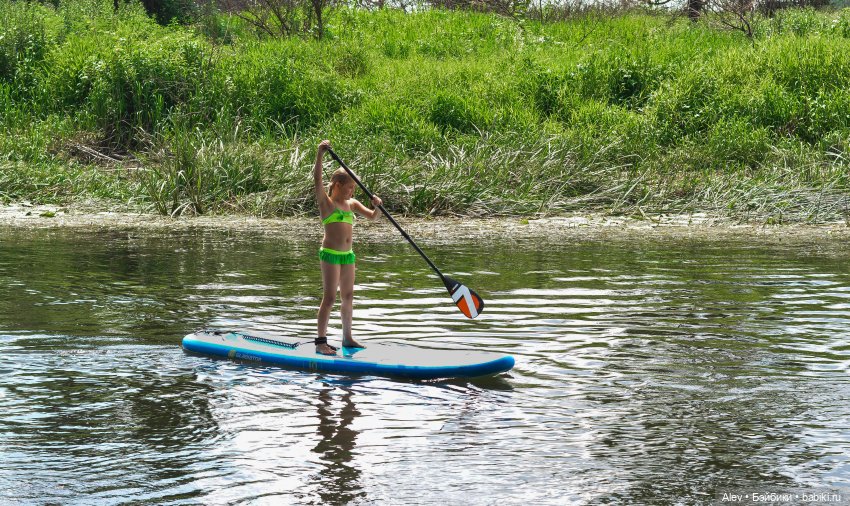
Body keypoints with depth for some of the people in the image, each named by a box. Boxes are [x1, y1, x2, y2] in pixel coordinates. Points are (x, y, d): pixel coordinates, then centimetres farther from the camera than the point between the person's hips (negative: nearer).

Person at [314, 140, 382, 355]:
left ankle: (347, 338, 22)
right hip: (330, 254, -7)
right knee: (329, 298, -8)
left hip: (348, 255, 7)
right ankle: (321, 342, -5)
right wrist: (320, 154, -27)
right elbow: (318, 179, -18)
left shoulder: (352, 204, 13)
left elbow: (372, 217, 14)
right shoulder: (326, 202, -5)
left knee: (347, 297, 12)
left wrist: (377, 207, -8)